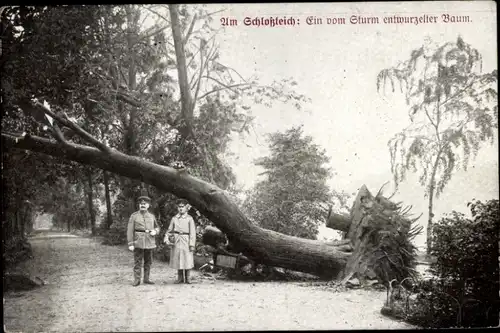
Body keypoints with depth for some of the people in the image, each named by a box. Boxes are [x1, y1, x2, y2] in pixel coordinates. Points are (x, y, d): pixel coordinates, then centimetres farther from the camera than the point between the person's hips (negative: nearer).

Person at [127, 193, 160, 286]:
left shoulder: (152, 216, 10)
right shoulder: (134, 216, 0)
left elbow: (157, 227, 22)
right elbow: (130, 231, -4)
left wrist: (155, 231, -3)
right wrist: (130, 244, -11)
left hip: (150, 242, 4)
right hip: (138, 243, -4)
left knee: (148, 261, 8)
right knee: (137, 261, -2)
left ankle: (146, 279, 18)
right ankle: (137, 280, 4)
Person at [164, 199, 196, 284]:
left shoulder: (189, 219, 0)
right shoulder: (174, 218, 8)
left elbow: (192, 232, -3)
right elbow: (169, 230, 13)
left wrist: (192, 244, -9)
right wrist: (166, 238, -4)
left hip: (186, 241, -2)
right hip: (176, 241, 3)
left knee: (187, 260, -1)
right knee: (177, 260, 6)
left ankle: (187, 278, 12)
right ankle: (180, 278, 17)